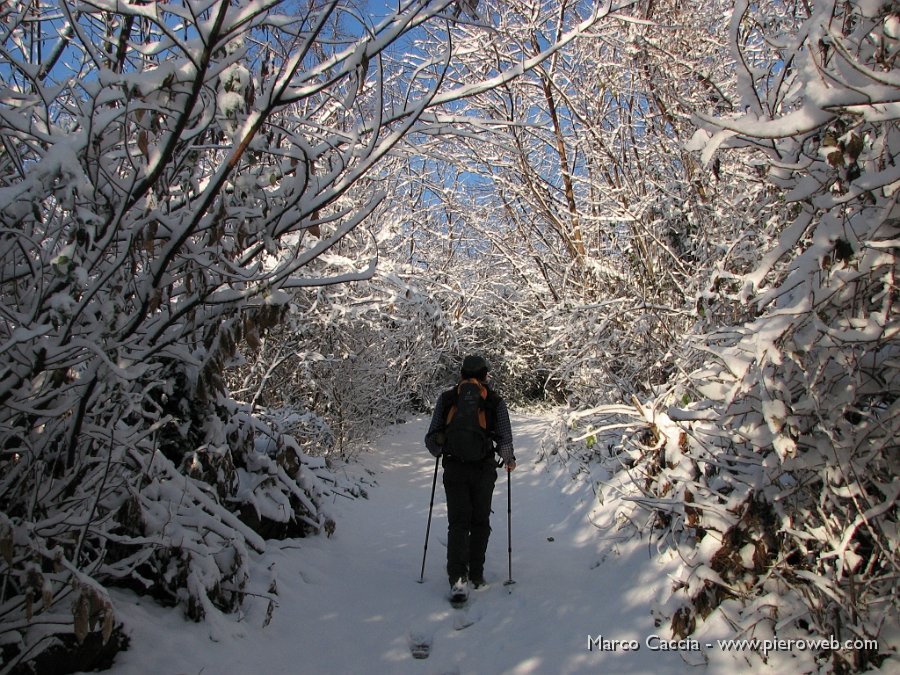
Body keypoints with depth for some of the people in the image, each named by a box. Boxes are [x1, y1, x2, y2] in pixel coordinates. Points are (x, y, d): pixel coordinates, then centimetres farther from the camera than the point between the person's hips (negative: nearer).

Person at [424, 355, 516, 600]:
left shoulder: (446, 398, 2)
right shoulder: (496, 401, -2)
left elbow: (431, 439, 1)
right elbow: (505, 441, -7)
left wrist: (440, 451, 21)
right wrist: (509, 460, 12)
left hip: (454, 469, 1)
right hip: (483, 470, 0)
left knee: (458, 523, 4)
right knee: (480, 522, 15)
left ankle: (458, 577, -11)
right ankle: (476, 575, 22)